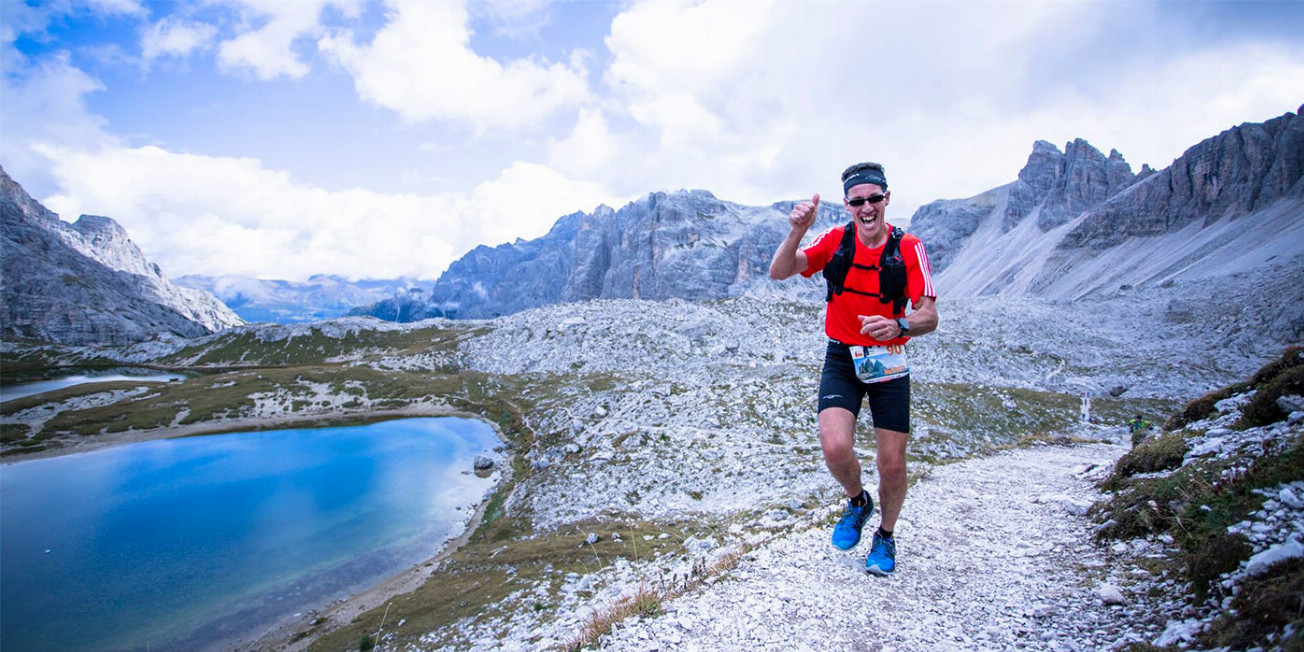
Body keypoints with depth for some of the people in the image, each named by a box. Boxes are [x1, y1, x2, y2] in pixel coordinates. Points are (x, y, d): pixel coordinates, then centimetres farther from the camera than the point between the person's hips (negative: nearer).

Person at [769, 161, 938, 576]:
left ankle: (886, 536, 34)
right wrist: (797, 231, -33)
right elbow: (779, 273, -16)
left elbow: (929, 316, -13)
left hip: (888, 363, 0)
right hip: (842, 359, 0)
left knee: (892, 464, 3)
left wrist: (899, 326, -35)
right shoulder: (836, 240, -6)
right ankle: (857, 502, 18)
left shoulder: (909, 248, -9)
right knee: (835, 448, -19)